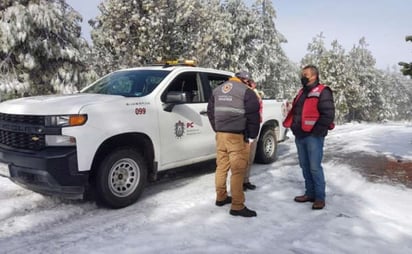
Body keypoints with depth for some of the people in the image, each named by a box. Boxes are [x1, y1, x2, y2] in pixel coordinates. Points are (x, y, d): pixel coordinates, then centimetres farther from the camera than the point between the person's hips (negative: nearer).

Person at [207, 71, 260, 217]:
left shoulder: (217, 90, 17)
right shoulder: (246, 91, -4)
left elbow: (210, 111, 19)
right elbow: (253, 115, -9)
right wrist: (252, 135, -1)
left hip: (220, 134, 7)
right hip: (237, 136, -7)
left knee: (221, 167, 16)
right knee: (238, 170, -4)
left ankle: (221, 197, 28)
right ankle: (237, 206, -2)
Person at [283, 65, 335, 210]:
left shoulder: (322, 92, -7)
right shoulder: (302, 92, 18)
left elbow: (328, 114, -15)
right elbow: (295, 112, 23)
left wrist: (317, 131, -17)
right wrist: (294, 127, 10)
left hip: (313, 136, -8)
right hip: (300, 136, 8)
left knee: (315, 167, -6)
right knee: (305, 166, 12)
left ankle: (320, 197, 5)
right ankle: (310, 193, 22)